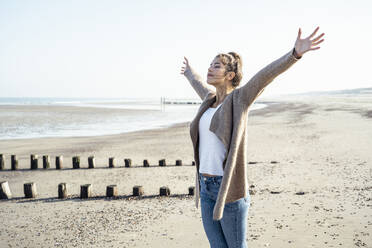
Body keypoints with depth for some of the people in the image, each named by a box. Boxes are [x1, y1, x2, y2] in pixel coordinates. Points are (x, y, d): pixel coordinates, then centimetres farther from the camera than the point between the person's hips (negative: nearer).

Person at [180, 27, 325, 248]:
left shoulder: (240, 97, -7)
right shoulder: (212, 100, 13)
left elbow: (266, 75, -25)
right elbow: (199, 85, 36)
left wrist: (295, 53, -39)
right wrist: (189, 72, 56)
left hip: (229, 188, -7)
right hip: (206, 187, 7)